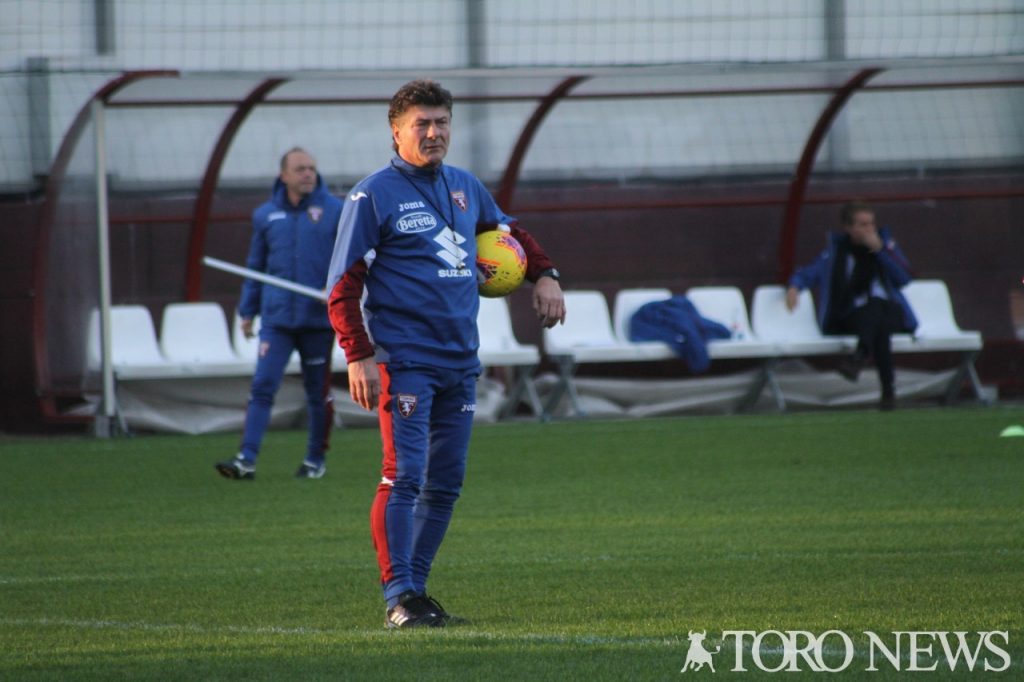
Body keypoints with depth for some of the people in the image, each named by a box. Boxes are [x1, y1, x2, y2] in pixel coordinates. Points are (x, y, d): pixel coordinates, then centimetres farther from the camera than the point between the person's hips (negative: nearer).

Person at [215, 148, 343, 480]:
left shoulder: (335, 210, -1)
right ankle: (246, 459, -12)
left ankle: (316, 460, 22)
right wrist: (247, 311, 15)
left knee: (318, 392, 9)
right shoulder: (266, 216, 8)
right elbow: (256, 266, 15)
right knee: (262, 387, -8)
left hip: (319, 317, -2)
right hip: (277, 318, 2)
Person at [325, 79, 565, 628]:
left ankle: (415, 587, 16)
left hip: (461, 359, 7)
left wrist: (544, 275, 21)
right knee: (404, 476, -14)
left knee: (445, 483, 8)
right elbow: (343, 284, -7)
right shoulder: (373, 195, -5)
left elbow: (507, 230, 35)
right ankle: (399, 598, -13)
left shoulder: (465, 187, 14)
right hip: (405, 360, -7)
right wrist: (357, 356, -16)